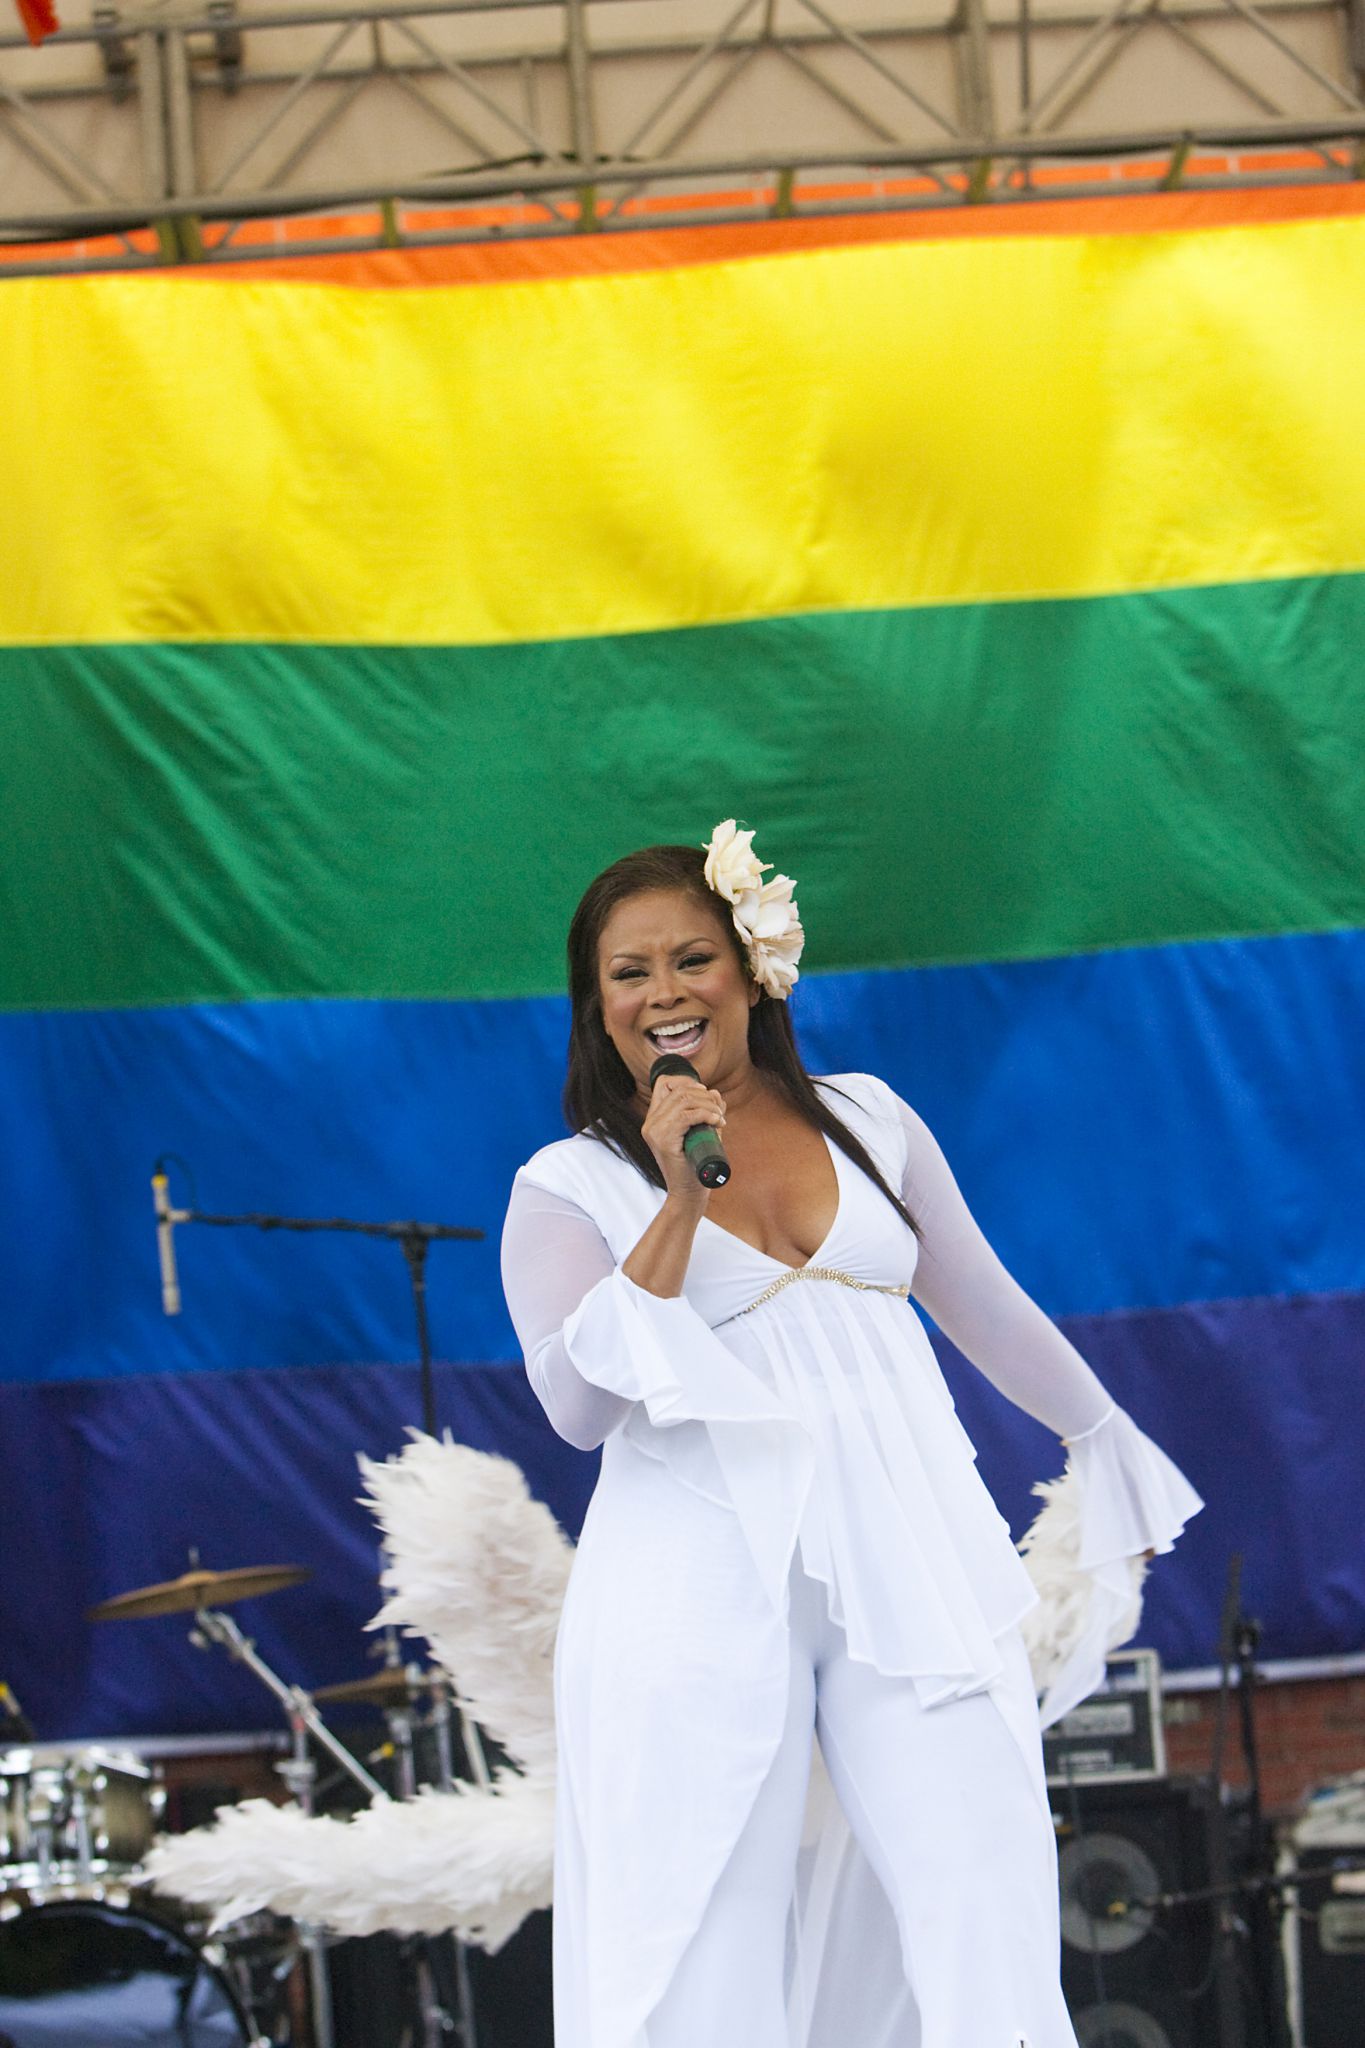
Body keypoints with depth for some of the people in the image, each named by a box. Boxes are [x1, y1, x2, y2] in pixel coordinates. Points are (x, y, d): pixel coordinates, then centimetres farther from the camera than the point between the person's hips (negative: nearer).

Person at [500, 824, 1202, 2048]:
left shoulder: (865, 1120, 13)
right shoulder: (569, 1188, 4)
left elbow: (983, 1304, 23)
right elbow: (579, 1406, -8)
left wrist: (1106, 1437, 29)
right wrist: (680, 1205, -12)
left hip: (911, 1547, 2)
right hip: (706, 1576, -2)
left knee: (981, 1885, -7)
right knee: (709, 1933, -5)